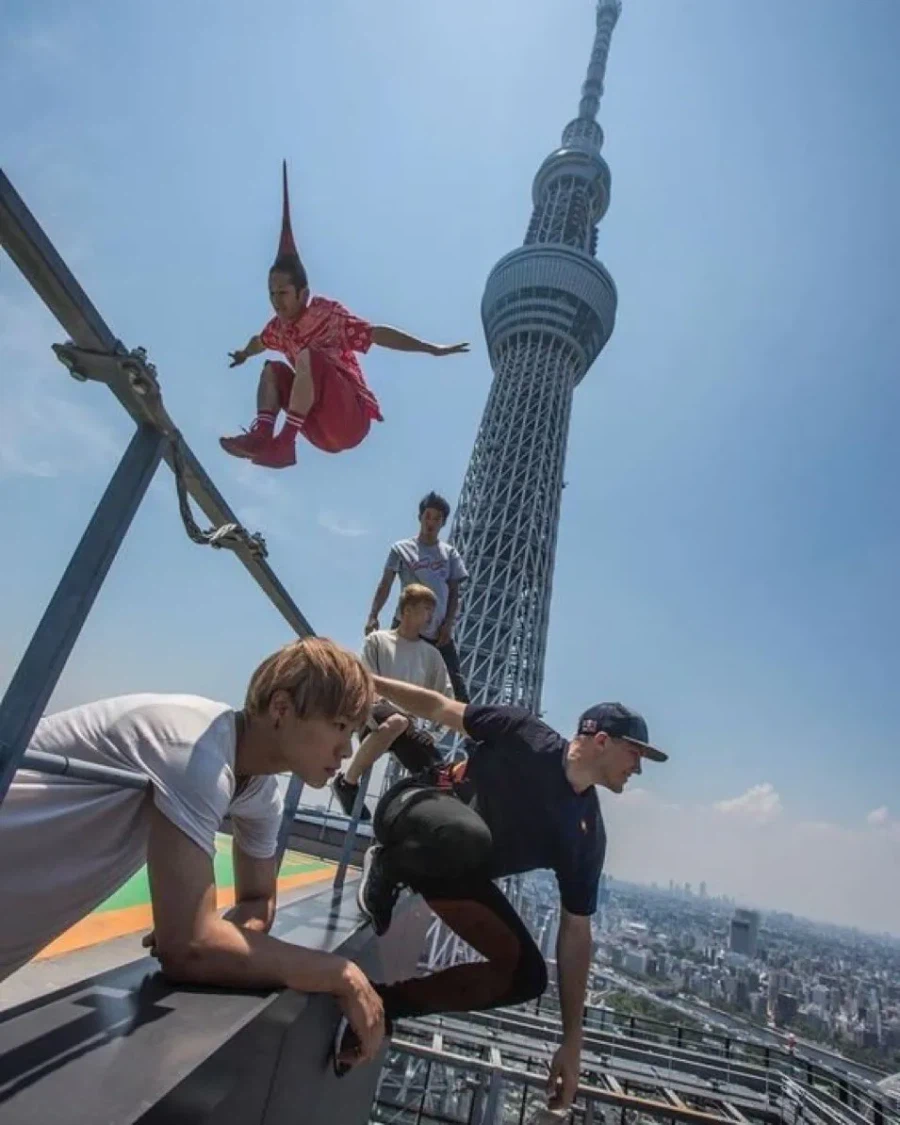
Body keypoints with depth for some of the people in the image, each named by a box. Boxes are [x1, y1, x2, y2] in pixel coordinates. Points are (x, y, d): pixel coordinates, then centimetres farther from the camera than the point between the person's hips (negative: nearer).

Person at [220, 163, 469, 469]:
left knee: (307, 357, -25)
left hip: (352, 418, -7)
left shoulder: (327, 314, -9)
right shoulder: (279, 326, 11)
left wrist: (432, 349, -28)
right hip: (325, 433, 7)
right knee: (271, 369, 7)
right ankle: (263, 434, -18)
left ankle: (283, 442, -31)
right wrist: (243, 354, 57)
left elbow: (377, 333, -20)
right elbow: (259, 342, 35)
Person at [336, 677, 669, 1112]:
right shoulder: (526, 736, -19)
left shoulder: (587, 837, -5)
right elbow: (441, 708, -10)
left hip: (455, 868, 6)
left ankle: (383, 1003, 2)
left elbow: (575, 933, 0)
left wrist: (572, 1043, -1)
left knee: (527, 976, -7)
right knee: (467, 837, -40)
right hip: (414, 814, -5)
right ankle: (387, 868, -8)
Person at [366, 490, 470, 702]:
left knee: (455, 681, 0)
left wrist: (448, 624, -4)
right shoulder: (402, 548, 4)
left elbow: (454, 592, 8)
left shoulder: (449, 553, 11)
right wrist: (373, 616, -14)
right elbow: (385, 585, -1)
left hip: (439, 630, 2)